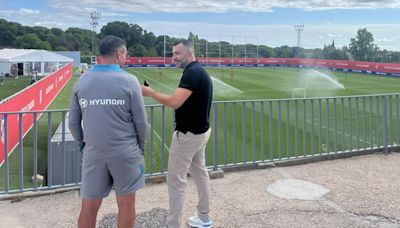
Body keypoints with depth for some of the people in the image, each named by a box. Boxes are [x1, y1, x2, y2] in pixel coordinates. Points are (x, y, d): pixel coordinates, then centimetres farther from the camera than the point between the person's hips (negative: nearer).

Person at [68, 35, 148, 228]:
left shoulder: (82, 81, 1)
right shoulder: (129, 81, -9)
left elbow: (73, 122, 5)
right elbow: (140, 121, -6)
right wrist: (141, 146, 10)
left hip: (93, 153, 3)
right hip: (125, 153, -3)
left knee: (89, 207, 13)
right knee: (126, 204, 12)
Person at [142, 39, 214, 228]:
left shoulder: (192, 72, -21)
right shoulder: (200, 71, 11)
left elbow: (174, 102, -31)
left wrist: (150, 92, -18)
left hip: (188, 134, -10)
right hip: (200, 131, 10)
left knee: (175, 180, -1)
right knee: (200, 173, 19)